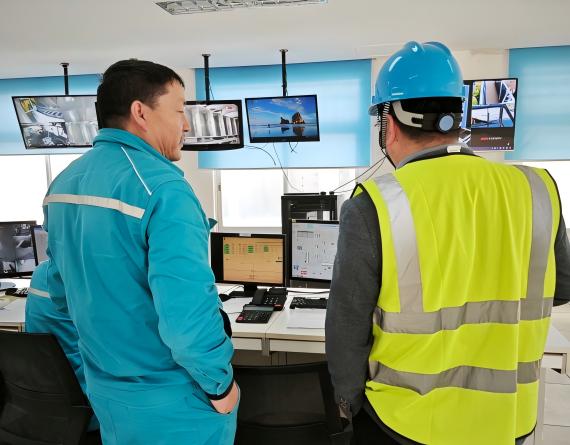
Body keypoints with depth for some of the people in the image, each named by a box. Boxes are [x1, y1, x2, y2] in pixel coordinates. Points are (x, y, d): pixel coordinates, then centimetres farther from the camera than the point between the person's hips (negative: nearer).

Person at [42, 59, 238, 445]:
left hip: (105, 388, 7)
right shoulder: (162, 188, -26)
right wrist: (220, 384, -15)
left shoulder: (64, 183, 1)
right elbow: (187, 314, -33)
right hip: (172, 403, -7)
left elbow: (63, 292, 10)